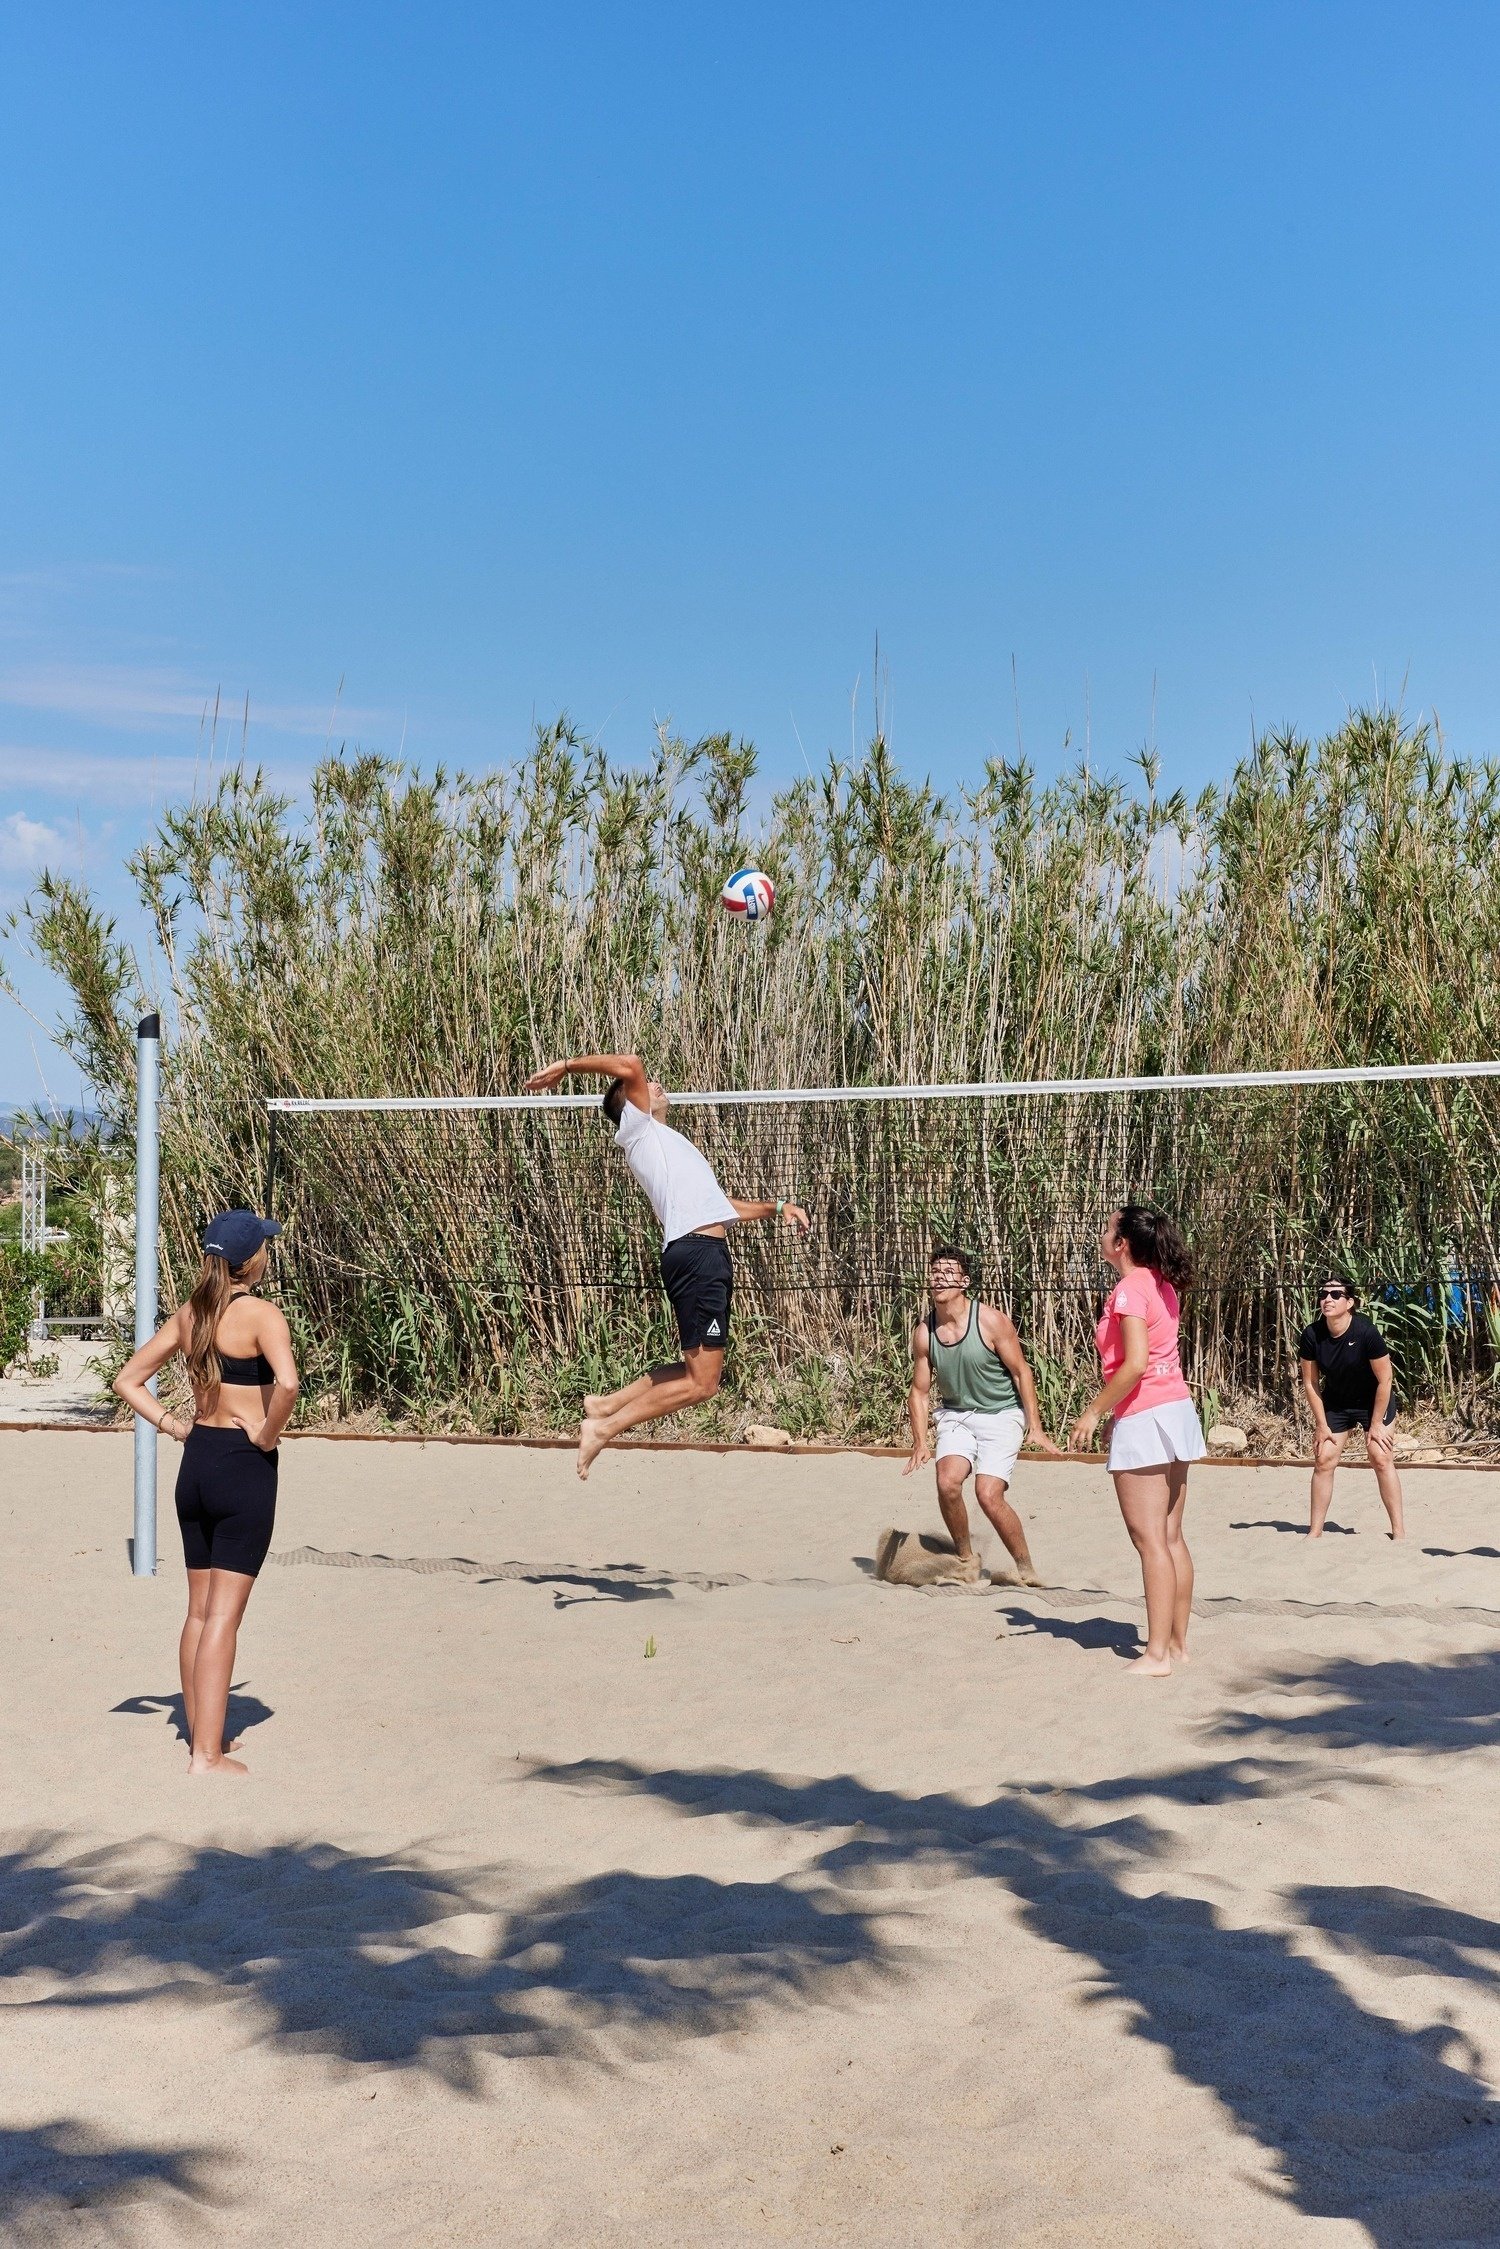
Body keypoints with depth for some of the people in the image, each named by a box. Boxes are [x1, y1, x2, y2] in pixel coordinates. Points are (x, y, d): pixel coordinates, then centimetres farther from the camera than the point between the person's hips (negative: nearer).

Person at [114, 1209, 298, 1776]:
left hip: (196, 1463, 7)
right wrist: (267, 1435, -16)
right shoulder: (261, 1314, -14)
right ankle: (208, 1755, 0)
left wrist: (177, 1428, 7)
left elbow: (127, 1380, 11)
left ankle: (199, 1734, 27)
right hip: (244, 1467, -7)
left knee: (198, 1610, 16)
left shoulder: (189, 1314, 7)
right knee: (224, 1613, -3)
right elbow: (287, 1382, -31)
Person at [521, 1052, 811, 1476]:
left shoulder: (668, 1143, 30)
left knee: (700, 1372, 13)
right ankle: (604, 1428, -4)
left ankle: (606, 1405, 16)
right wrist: (566, 1066, -4)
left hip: (711, 1254, 9)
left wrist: (777, 1207, 26)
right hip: (696, 1252, -9)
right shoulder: (637, 1129, 6)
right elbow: (630, 1065, -11)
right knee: (700, 1382, -10)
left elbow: (722, 1206, 34)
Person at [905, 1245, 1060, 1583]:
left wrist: (1035, 1427, -11)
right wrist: (920, 1443, -6)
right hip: (956, 1415, 4)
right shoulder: (923, 1331, -6)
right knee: (947, 1482, -21)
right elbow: (920, 1391, 3)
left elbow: (1021, 1372, -9)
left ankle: (1026, 1570, 4)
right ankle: (965, 1560, 3)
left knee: (989, 1494, -17)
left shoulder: (991, 1321, -17)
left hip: (1001, 1415, -3)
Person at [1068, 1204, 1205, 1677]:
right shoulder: (1161, 1286, 12)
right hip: (1177, 1408, 9)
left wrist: (1093, 1413, -14)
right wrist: (1115, 1412, 16)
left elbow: (1135, 1364, -22)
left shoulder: (1129, 1290, -14)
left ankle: (1157, 1655, -3)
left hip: (1144, 1419, -9)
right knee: (1171, 1537, 12)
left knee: (1150, 1540, -5)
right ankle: (1177, 1642, 18)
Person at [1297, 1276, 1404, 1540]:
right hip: (1335, 1402, 3)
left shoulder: (1366, 1332, -30)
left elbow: (1385, 1380, -20)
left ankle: (1399, 1531, 0)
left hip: (1374, 1400, -3)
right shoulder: (1311, 1335, -20)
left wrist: (1376, 1424, -15)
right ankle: (1315, 1532, 8)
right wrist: (1321, 1425, -6)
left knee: (1381, 1459, -10)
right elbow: (1310, 1383, -7)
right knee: (1323, 1460, -1)